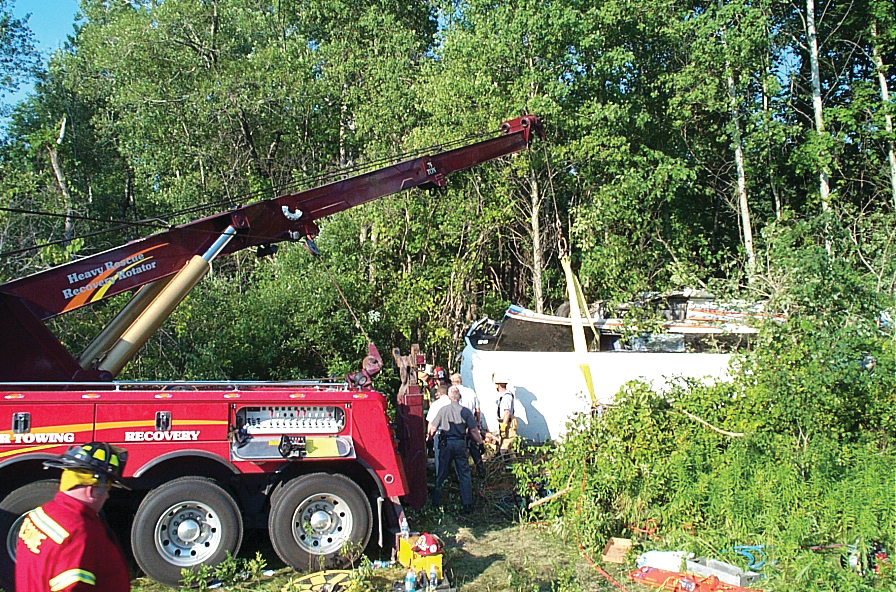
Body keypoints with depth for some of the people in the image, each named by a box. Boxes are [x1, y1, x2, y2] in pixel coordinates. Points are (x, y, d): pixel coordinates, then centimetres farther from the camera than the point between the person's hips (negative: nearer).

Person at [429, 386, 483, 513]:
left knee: (441, 473, 11)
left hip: (446, 443, 0)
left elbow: (433, 428, 2)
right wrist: (480, 442, 11)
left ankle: (436, 501, 19)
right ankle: (467, 504, 3)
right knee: (464, 474, 5)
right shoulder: (466, 411, -3)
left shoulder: (443, 410, -1)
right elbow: (473, 430, -4)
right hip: (461, 443, 0)